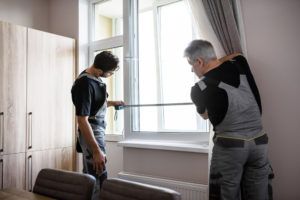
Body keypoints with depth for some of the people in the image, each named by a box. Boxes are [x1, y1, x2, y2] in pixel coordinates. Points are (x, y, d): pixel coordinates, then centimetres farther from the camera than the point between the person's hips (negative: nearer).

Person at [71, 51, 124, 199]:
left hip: (97, 131, 10)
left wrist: (112, 103, 17)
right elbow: (82, 120, -26)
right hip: (91, 134, -10)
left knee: (90, 178, 20)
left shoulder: (94, 77, 5)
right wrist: (96, 151, -26)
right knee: (99, 180, -6)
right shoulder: (85, 84, -24)